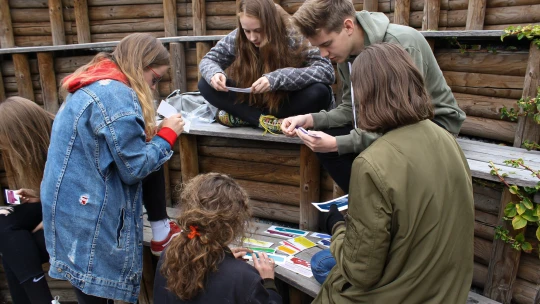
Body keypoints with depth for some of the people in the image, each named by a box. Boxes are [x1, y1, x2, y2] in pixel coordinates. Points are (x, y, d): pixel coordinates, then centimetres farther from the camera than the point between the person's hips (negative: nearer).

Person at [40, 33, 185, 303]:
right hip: (87, 216, -10)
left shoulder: (95, 87, 12)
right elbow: (134, 168, -19)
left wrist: (151, 133, 5)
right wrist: (167, 134, -7)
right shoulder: (117, 94, -20)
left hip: (79, 205, 10)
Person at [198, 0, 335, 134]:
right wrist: (214, 74, -27)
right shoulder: (238, 37, -12)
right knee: (206, 85, -15)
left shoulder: (294, 37, -21)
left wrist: (277, 78, -42)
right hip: (252, 101, 2)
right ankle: (266, 120, -24)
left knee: (320, 93, -35)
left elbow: (327, 70, -31)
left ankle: (242, 117, -22)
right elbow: (208, 60, -1)